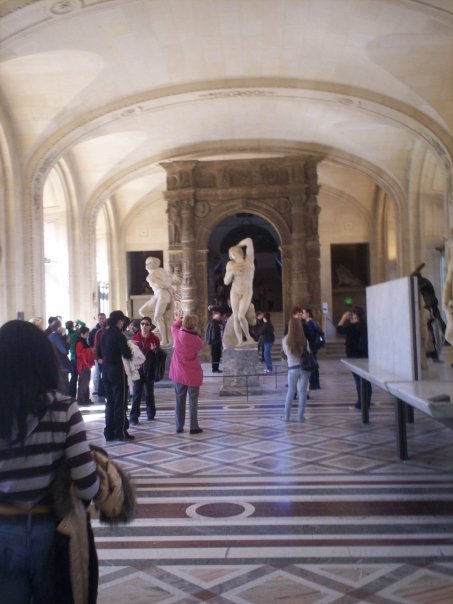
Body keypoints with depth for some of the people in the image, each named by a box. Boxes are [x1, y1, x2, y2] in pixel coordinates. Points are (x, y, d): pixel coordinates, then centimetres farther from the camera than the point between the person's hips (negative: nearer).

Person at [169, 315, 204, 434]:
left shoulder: (177, 334, -8)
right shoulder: (196, 339, -16)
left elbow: (174, 325, 14)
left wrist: (181, 321, 26)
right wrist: (196, 334, 8)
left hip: (179, 373, 3)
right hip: (193, 374, -3)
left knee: (180, 400, 11)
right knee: (193, 401, 4)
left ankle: (179, 427, 14)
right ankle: (194, 427, 5)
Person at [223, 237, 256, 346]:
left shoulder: (249, 260, -5)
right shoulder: (230, 265, 0)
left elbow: (249, 241, -14)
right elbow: (226, 282, 1)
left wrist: (238, 245, 2)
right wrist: (231, 272, -16)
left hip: (247, 292, -3)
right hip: (234, 292, 3)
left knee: (241, 316, -17)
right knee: (235, 317, -2)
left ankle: (248, 337, 3)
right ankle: (240, 342, 3)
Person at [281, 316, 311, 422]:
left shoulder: (285, 340, -11)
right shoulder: (304, 340, -12)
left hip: (293, 368, 0)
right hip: (305, 367, 0)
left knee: (290, 391, 12)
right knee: (302, 392, 6)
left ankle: (286, 415, 14)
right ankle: (300, 416, 8)